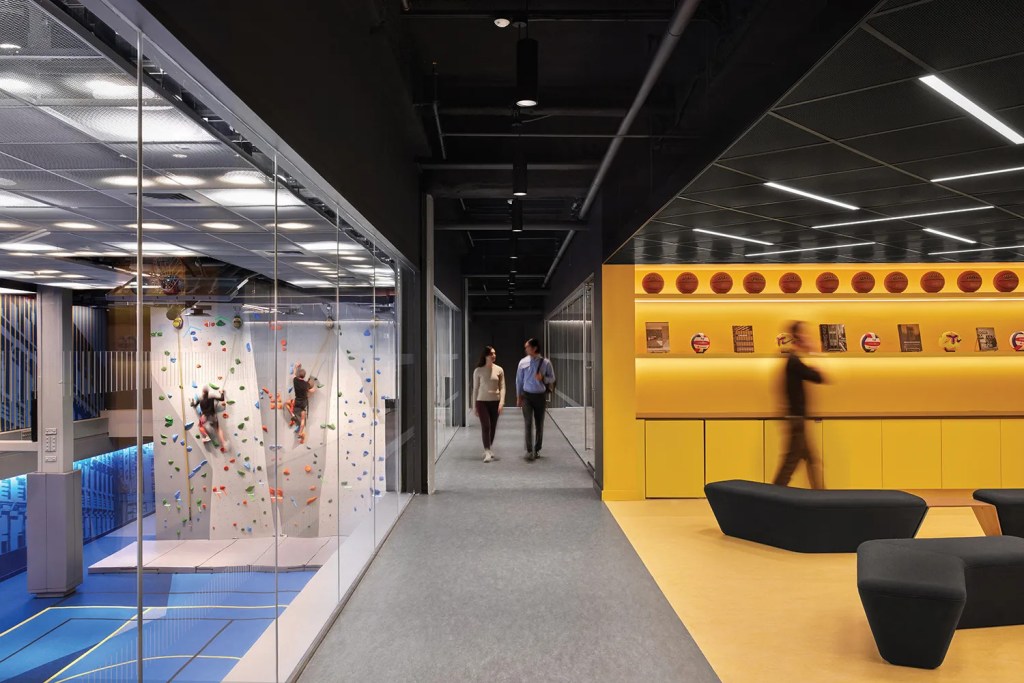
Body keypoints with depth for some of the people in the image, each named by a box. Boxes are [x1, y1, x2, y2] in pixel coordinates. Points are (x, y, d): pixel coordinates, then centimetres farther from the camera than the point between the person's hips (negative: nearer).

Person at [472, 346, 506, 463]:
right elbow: (475, 389, 2)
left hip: (495, 402, 2)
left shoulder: (499, 370, 1)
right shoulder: (478, 371, -3)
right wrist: (474, 406, 2)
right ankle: (487, 452, -13)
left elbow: (502, 388, 2)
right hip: (482, 401, -2)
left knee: (493, 428, 7)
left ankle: (487, 450, 22)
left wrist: (501, 402, -11)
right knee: (485, 426, -12)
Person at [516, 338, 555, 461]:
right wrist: (518, 397, 5)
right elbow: (519, 380, 5)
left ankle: (537, 450, 21)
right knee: (528, 423, -10)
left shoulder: (545, 363, -5)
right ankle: (529, 451, -10)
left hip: (540, 396, 0)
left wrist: (543, 378, -18)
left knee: (539, 424, 8)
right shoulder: (523, 362, -2)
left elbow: (552, 378, 3)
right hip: (527, 396, 0)